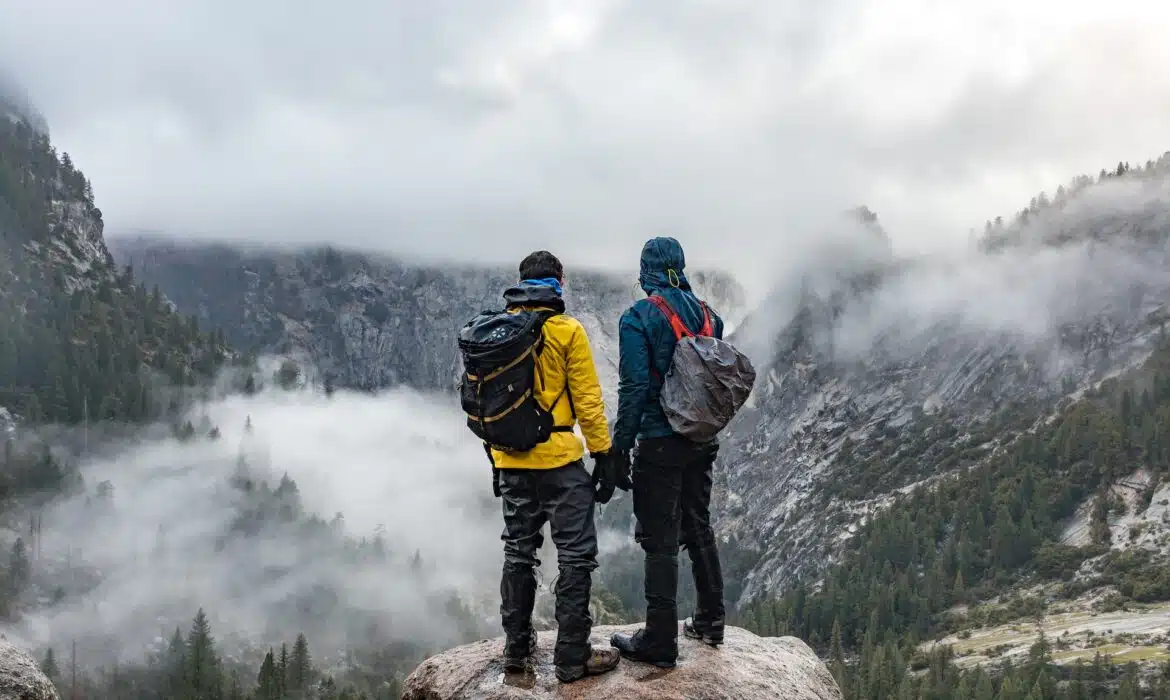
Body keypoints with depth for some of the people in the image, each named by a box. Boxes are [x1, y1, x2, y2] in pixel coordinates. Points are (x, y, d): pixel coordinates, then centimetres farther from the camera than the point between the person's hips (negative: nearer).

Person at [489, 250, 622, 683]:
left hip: (511, 460, 5)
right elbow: (588, 400, -10)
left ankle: (516, 647, 24)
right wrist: (604, 456, -3)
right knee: (575, 554, 2)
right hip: (559, 458, -5)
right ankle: (571, 658, 3)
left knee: (518, 551, 17)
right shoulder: (567, 331, -9)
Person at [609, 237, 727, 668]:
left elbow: (635, 388, -17)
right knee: (699, 527, 20)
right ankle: (710, 621, 30)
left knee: (661, 541, -1)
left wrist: (620, 447, -11)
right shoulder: (706, 313, 7)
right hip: (703, 440, 7)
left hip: (660, 443, -6)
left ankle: (660, 642, 3)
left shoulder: (638, 317, -12)